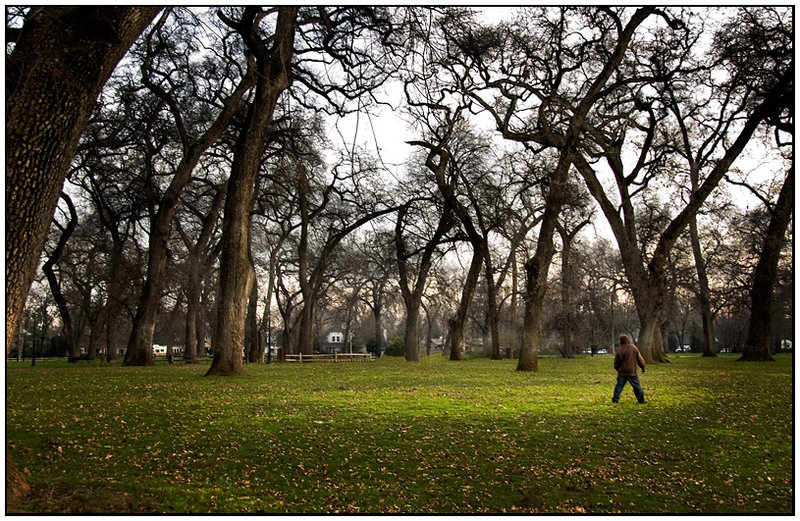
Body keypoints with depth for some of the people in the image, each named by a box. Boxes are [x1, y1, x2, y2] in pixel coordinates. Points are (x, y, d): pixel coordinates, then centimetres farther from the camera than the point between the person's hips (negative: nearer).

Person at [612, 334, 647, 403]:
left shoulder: (620, 350, -8)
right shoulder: (634, 348, -4)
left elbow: (616, 362, 0)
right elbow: (640, 359, 4)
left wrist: (617, 368, 20)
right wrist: (643, 367, 20)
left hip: (622, 372, 0)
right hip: (632, 372, 0)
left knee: (619, 385, 6)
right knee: (636, 386, 10)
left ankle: (615, 399, 3)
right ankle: (641, 400, 17)